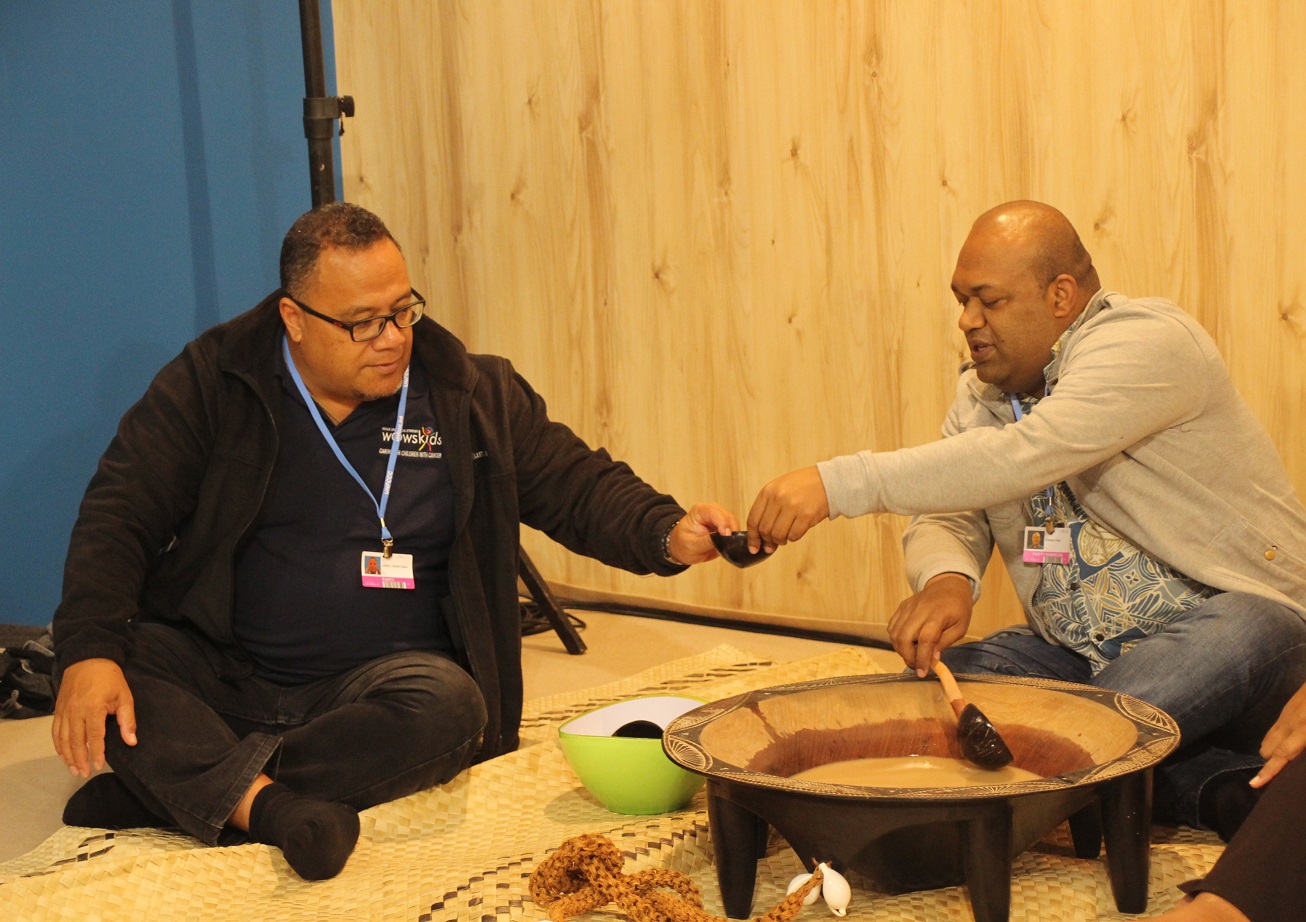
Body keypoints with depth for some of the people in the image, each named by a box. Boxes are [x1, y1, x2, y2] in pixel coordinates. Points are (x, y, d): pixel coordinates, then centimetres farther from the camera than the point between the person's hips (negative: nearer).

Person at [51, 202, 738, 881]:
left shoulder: (474, 396, 4)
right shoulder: (213, 382, -1)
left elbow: (581, 486, 8)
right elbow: (120, 513, -6)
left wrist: (669, 535, -14)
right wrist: (89, 652, -23)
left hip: (384, 680, 0)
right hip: (220, 671, 0)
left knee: (446, 706, -33)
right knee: (117, 657, -27)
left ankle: (178, 788, -30)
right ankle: (270, 808, -44)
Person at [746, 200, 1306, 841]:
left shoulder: (1145, 342, -16)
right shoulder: (981, 391, 11)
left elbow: (1024, 456, -30)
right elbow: (946, 516, 5)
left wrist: (837, 483, -35)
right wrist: (945, 578, -23)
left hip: (1223, 617, -8)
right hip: (1073, 653, 8)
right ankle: (1215, 786, -18)